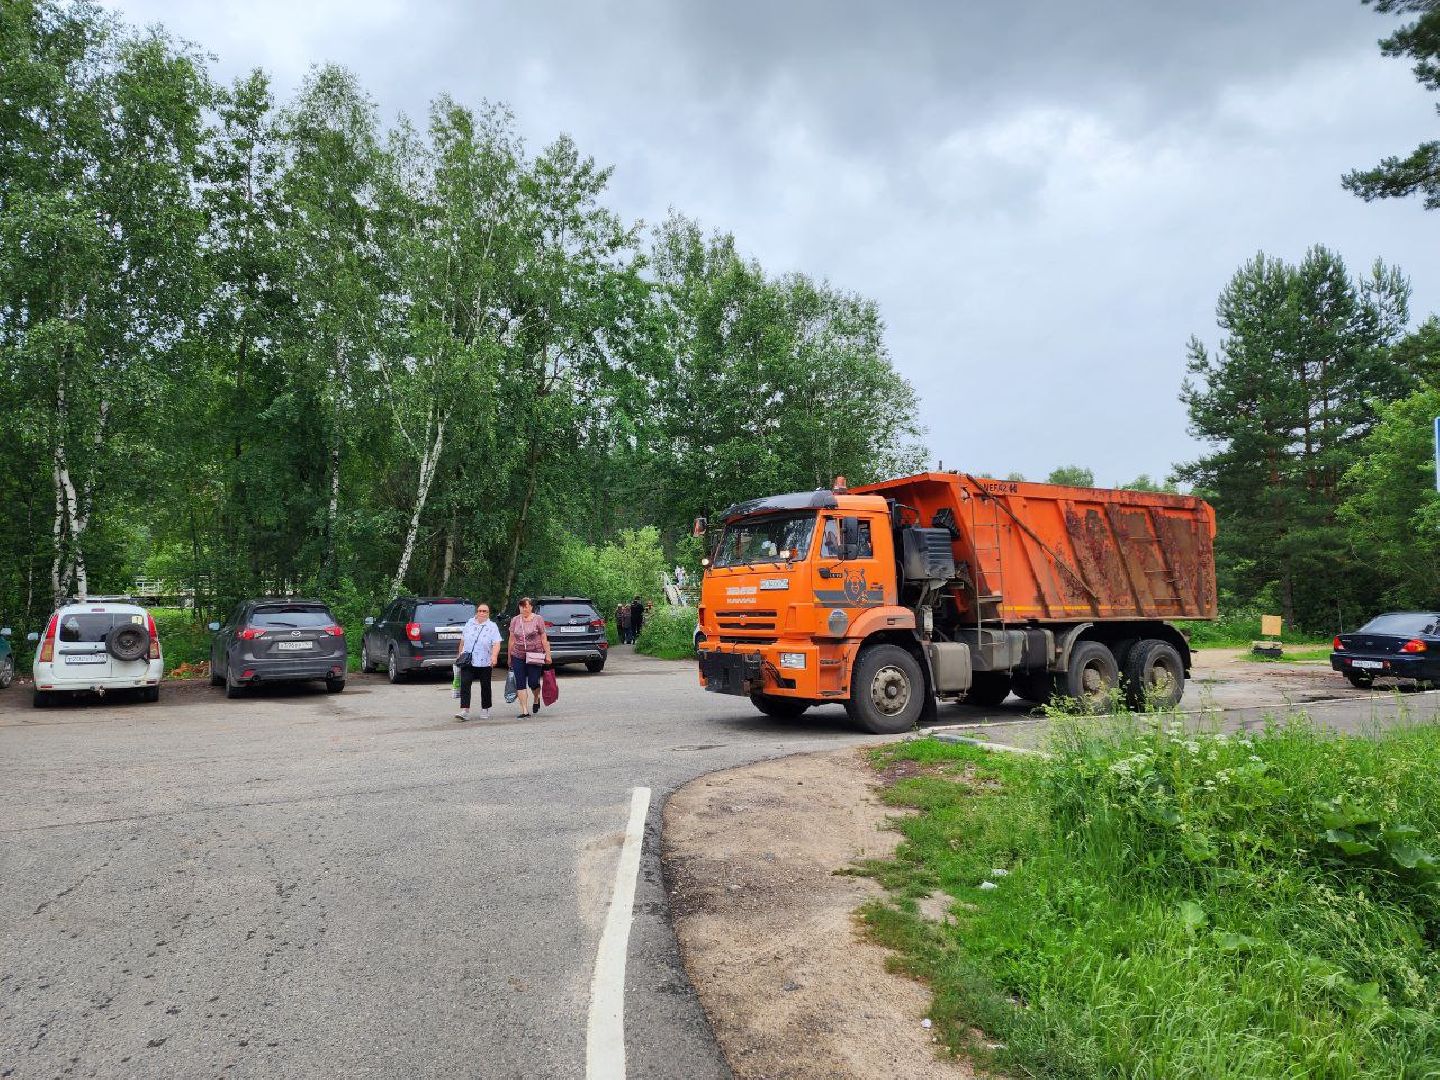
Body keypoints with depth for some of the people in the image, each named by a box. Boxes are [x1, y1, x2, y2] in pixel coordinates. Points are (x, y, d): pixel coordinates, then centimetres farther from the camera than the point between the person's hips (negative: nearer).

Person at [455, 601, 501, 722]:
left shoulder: (492, 627, -2)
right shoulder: (469, 624, 11)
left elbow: (496, 644, -12)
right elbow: (462, 641, 19)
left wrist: (494, 656, -28)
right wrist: (460, 655, 19)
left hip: (484, 662, -2)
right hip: (467, 661, 2)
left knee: (485, 686, 8)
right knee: (464, 684, -10)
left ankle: (485, 710, 23)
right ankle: (464, 711, -13)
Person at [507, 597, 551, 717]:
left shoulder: (538, 619, 0)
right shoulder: (515, 620, 8)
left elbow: (544, 638, 0)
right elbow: (512, 639, 12)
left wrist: (547, 654, -3)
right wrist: (509, 656, 12)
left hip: (534, 656, -3)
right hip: (518, 656, 3)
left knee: (533, 682, -2)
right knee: (520, 684, -2)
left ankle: (536, 699, 31)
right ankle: (524, 711, 2)